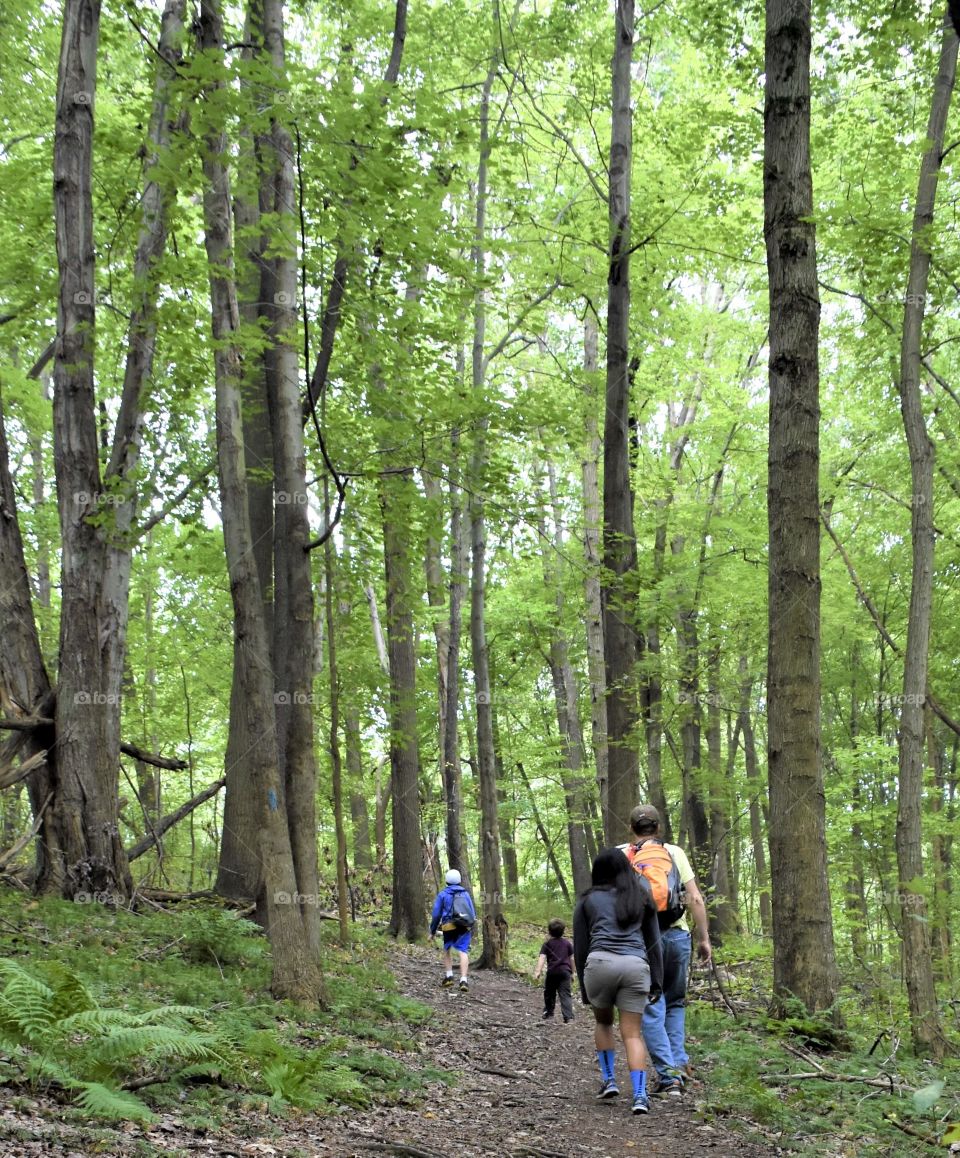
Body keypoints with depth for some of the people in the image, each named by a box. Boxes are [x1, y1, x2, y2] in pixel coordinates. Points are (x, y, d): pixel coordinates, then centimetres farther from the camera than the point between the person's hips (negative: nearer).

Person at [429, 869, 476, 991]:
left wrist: (433, 930, 12)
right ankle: (463, 980, -19)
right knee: (463, 952, -5)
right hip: (465, 927, 1)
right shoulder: (466, 894, 13)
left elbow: (436, 913, 4)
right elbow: (473, 913, 15)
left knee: (447, 950, 20)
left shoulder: (443, 894, 4)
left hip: (449, 927, -1)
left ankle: (448, 976, 13)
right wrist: (472, 930, 24)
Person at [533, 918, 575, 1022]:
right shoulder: (568, 943, 8)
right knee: (565, 995, -3)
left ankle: (548, 1015, 26)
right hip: (565, 971, 1)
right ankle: (569, 1017, -16)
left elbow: (542, 958, -10)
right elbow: (572, 958, 10)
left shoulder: (547, 944, 1)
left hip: (552, 972, -1)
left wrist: (537, 972, -18)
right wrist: (572, 972, 20)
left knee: (549, 994, 16)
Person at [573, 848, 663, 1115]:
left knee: (603, 1022, 24)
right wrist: (657, 981, 20)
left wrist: (584, 988, 23)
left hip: (600, 962, -1)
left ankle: (609, 1080, 16)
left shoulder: (587, 901, 20)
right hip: (636, 965, 1)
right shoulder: (642, 897, 24)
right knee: (632, 1033, 4)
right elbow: (653, 943, 20)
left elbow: (580, 947, 18)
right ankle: (640, 1095, -10)